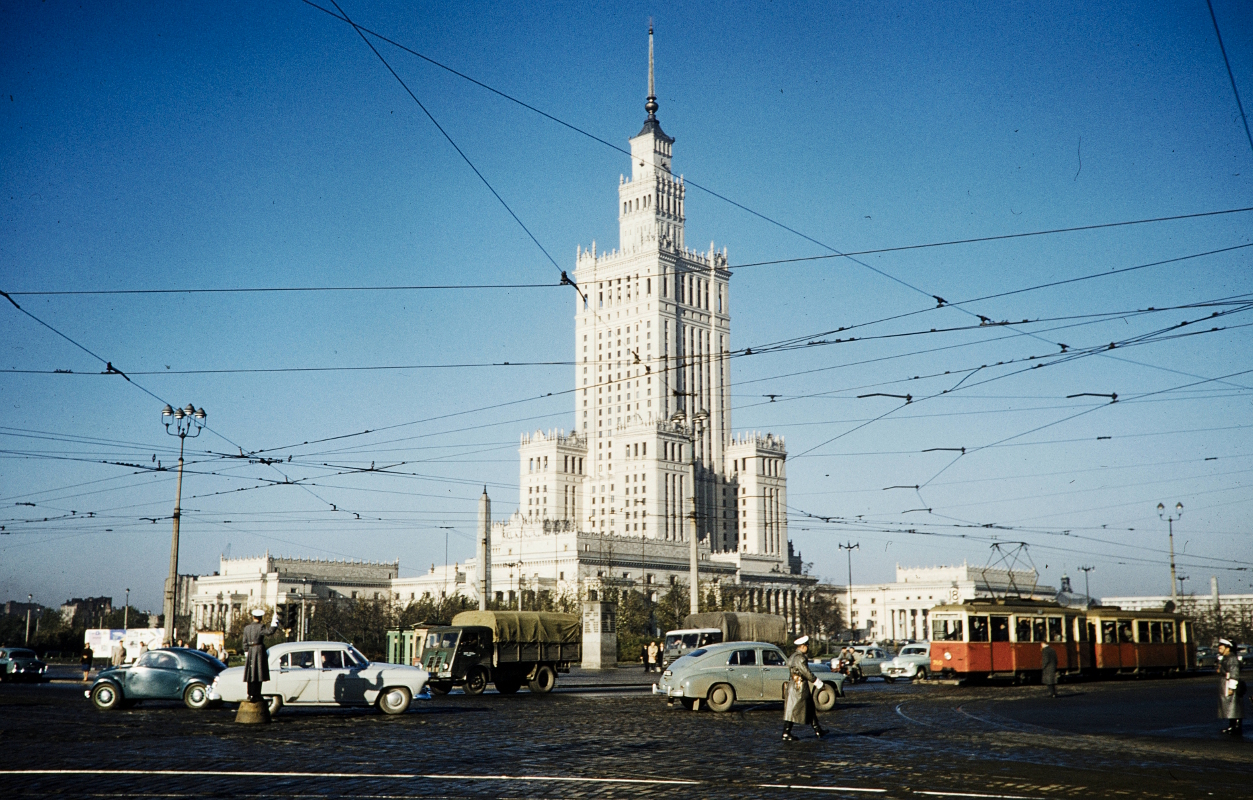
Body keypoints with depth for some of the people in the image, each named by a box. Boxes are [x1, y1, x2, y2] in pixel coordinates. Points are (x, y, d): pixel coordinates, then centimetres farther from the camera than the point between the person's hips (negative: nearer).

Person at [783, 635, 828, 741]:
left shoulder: (793, 657, 14)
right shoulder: (800, 658, -18)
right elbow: (807, 673, -19)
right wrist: (819, 683, -10)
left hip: (794, 685, 10)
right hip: (800, 687, -10)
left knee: (810, 708, 15)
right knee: (793, 711, -4)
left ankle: (817, 730, 20)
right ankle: (786, 734, -1)